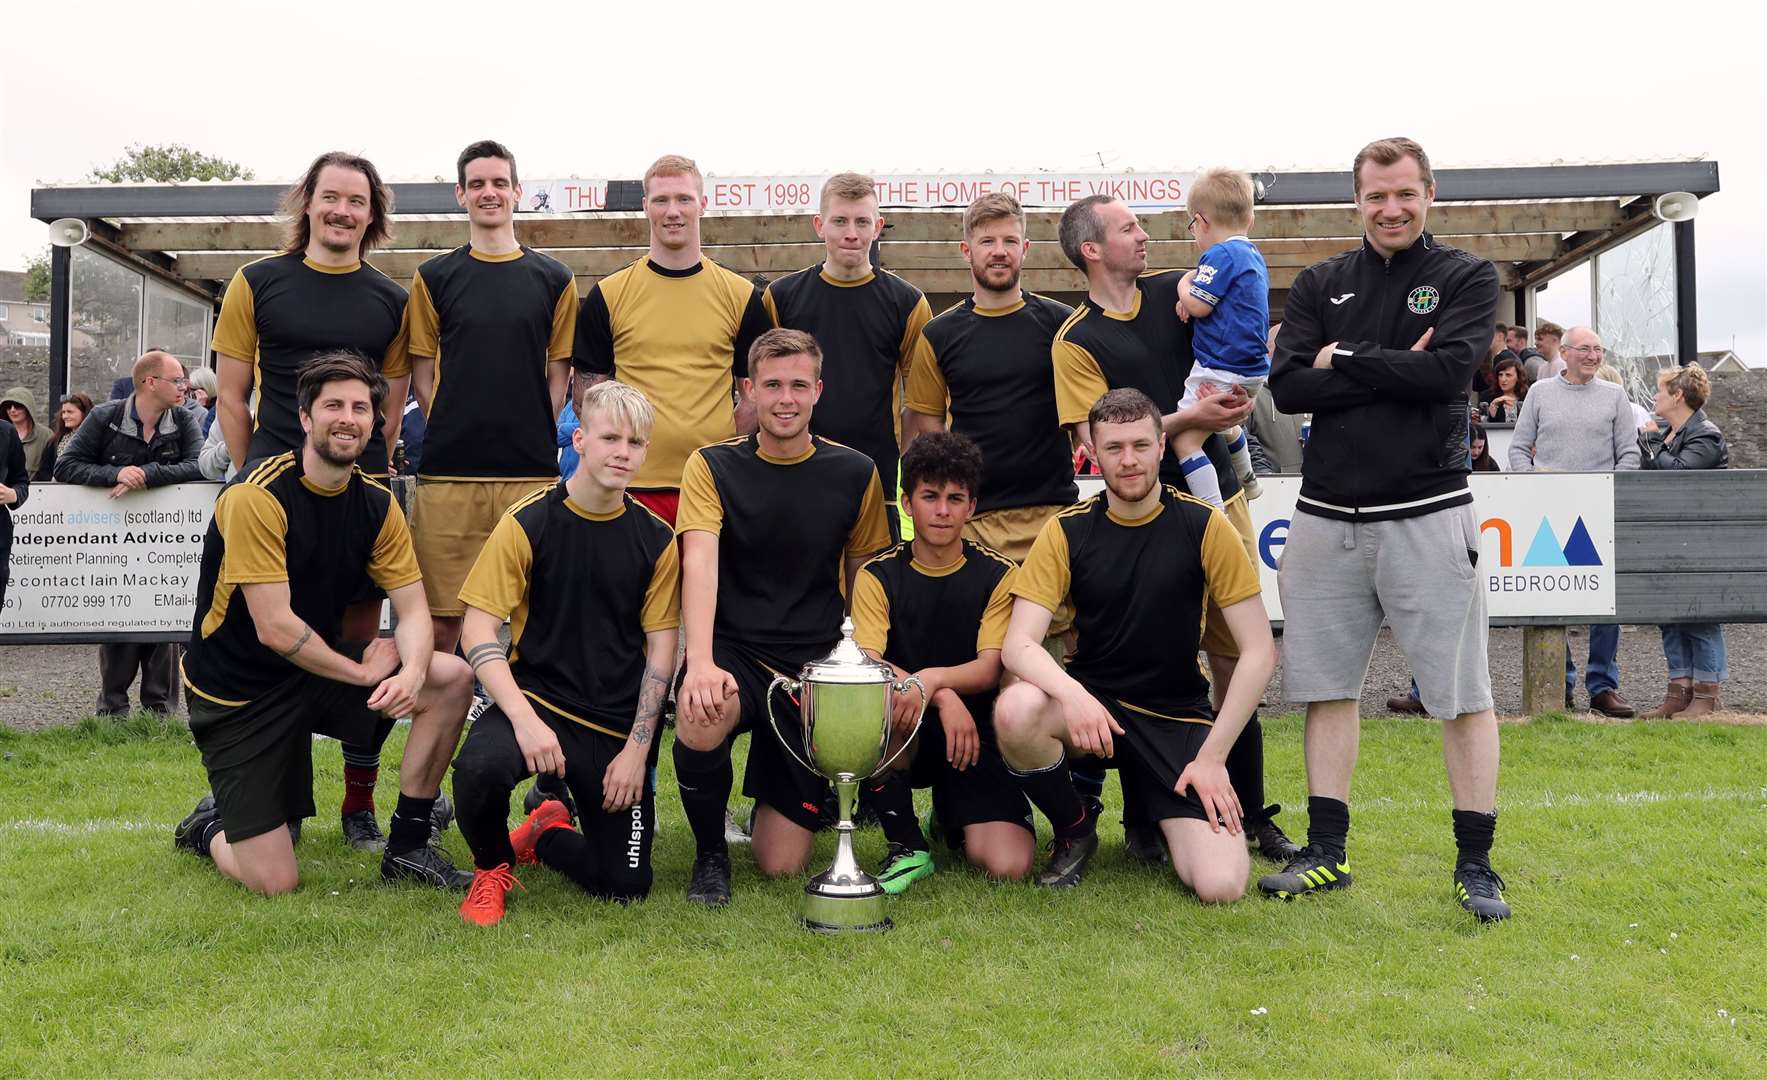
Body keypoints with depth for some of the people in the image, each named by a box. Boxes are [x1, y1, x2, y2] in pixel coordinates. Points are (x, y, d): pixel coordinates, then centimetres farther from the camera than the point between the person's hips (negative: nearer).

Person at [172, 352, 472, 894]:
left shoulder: (377, 503, -1)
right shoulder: (256, 496, -20)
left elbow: (413, 608, -4)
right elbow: (275, 627, -23)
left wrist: (412, 672, -25)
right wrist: (362, 671, -14)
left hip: (322, 667, 6)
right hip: (239, 692, -6)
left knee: (453, 678, -15)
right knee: (276, 884, -10)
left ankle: (407, 847, -1)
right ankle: (210, 827, 27)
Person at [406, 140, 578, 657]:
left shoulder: (554, 279, 10)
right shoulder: (435, 277, 9)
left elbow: (559, 374, 10)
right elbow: (422, 374, 10)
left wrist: (535, 436, 1)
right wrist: (450, 433, 0)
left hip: (531, 472, 0)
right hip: (448, 470, 0)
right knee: (441, 617, 1)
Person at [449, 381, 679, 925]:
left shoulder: (657, 539, 1)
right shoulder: (528, 523, -6)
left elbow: (661, 652, 2)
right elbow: (478, 630, -8)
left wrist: (636, 749, -6)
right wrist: (524, 718, -21)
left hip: (620, 726, 2)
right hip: (537, 698, -2)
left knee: (626, 886, -1)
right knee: (480, 766, -36)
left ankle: (545, 834, 33)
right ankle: (491, 867, 0)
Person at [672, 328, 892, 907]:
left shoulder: (856, 474, 3)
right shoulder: (713, 466, -2)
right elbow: (699, 563, -16)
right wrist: (700, 663, -31)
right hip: (734, 652, -1)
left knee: (781, 865, -2)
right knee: (700, 720, -38)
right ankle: (710, 850, -6)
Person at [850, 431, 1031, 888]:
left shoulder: (997, 574, 0)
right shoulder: (878, 575, 0)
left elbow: (990, 667, -10)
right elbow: (866, 662, -12)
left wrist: (932, 678, -33)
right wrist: (943, 698, -28)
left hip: (973, 732, 1)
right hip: (905, 734, 0)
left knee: (1008, 865, -19)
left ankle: (951, 818, 20)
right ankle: (907, 845, -11)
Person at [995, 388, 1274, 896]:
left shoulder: (1203, 526, -7)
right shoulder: (1066, 531, -4)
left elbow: (1259, 652, -6)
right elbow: (1018, 643, -12)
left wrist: (1212, 756, -12)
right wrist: (1072, 694, -33)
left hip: (1177, 716, -1)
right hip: (1091, 700, 1)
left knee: (1221, 885, -19)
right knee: (1016, 710, -34)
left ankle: (1156, 822, 18)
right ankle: (1074, 830, -2)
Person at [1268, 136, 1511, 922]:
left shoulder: (1466, 277, 4)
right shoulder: (1320, 286, 12)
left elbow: (1449, 369, -14)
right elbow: (1287, 386, -3)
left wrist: (1343, 359, -6)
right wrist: (1394, 369, -10)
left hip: (1427, 516, -3)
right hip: (1327, 517, 3)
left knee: (1462, 692, 0)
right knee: (1326, 685, 8)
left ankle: (1475, 864, 11)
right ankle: (1327, 853, 18)